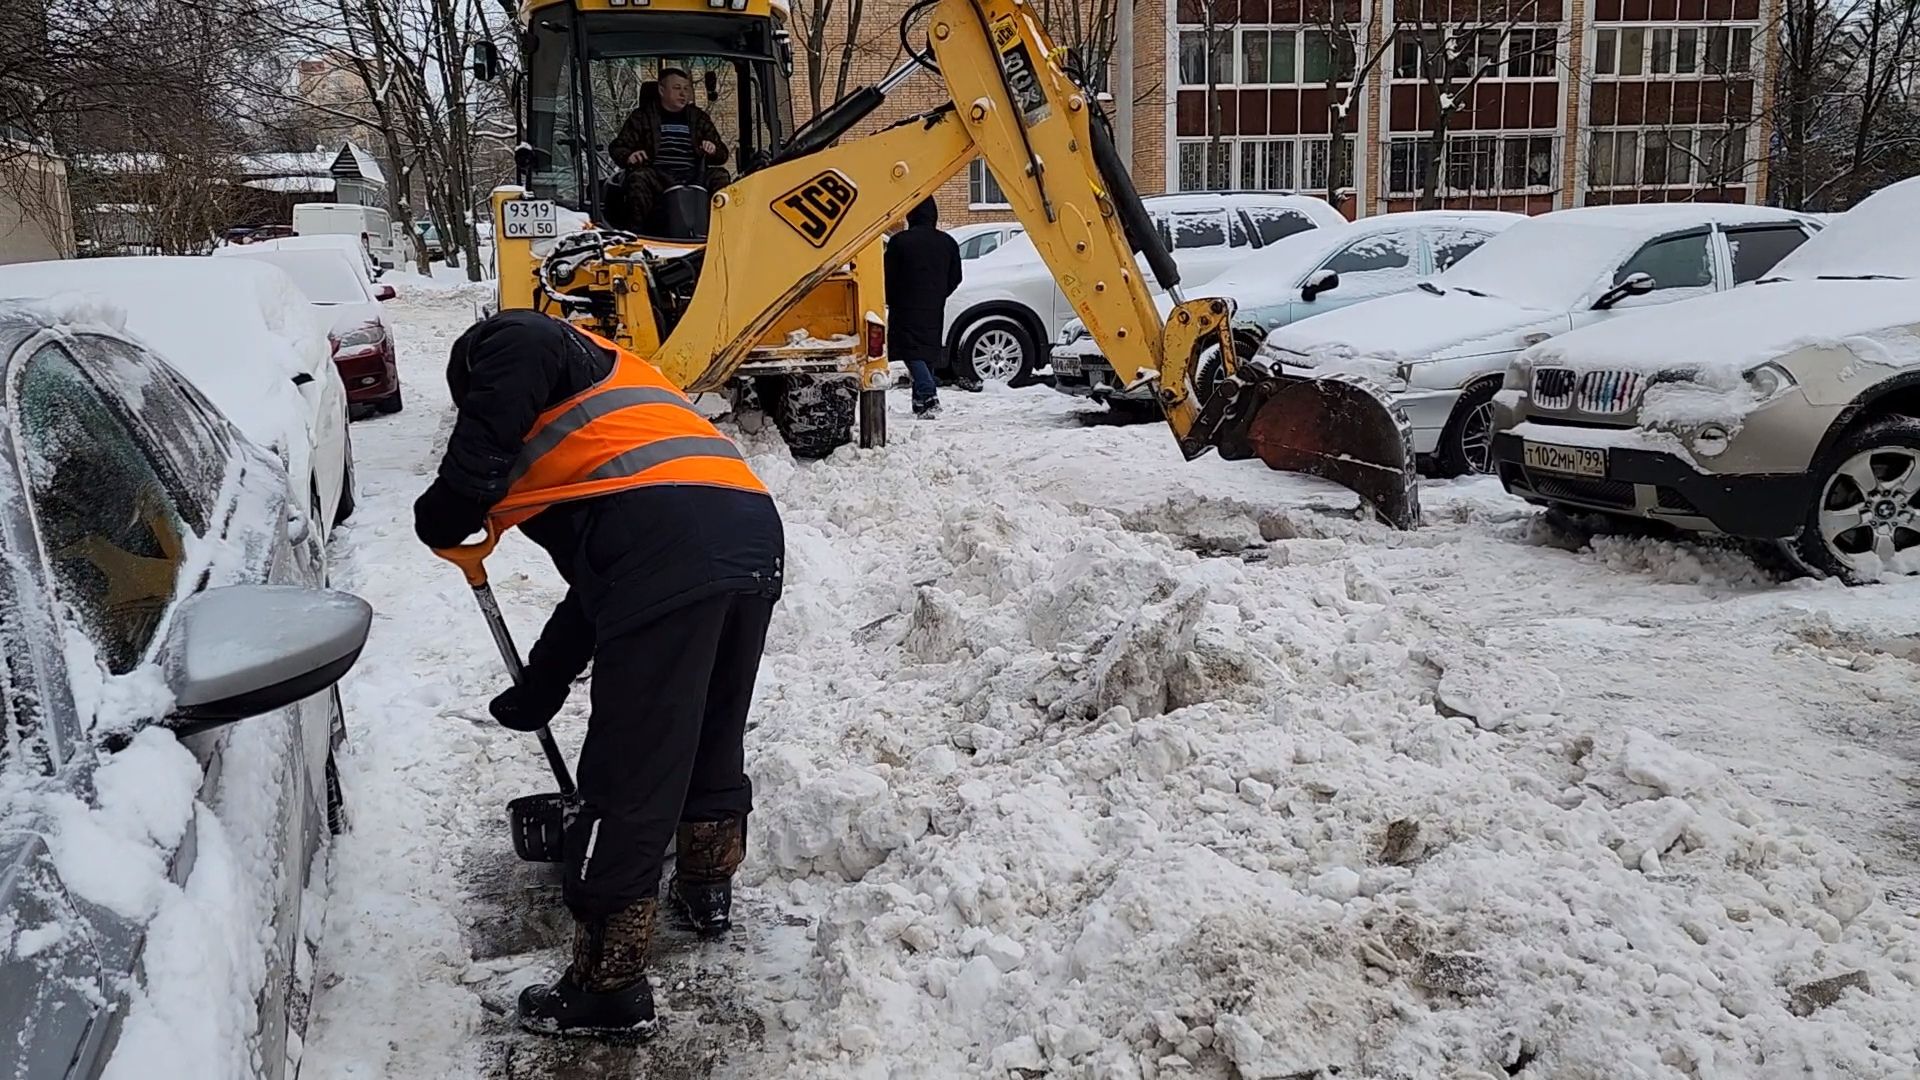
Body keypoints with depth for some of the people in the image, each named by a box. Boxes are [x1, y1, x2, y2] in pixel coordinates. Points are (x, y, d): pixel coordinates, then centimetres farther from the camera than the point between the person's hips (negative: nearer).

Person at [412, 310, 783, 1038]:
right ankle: (707, 888, 46)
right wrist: (539, 689, 43)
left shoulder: (512, 341, 18)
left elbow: (483, 447, -7)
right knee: (716, 733, 27)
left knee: (628, 773, 0)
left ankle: (609, 987, 10)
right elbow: (597, 583, 38)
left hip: (670, 546, -9)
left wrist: (444, 521, 12)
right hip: (752, 527, 9)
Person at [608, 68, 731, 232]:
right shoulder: (642, 117, 14)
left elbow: (722, 155, 23)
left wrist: (713, 151, -3)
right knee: (638, 177, -33)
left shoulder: (699, 117, 22)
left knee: (720, 176, -24)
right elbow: (617, 147, 12)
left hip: (693, 177, 2)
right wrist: (628, 156, -13)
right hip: (658, 177, -2)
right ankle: (639, 228, -30)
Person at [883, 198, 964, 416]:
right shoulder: (947, 243, 5)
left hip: (907, 308, -5)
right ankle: (921, 401, 17)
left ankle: (928, 396, -25)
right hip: (934, 310, 5)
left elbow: (889, 277, -5)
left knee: (912, 353, -6)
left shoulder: (900, 241, -10)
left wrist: (892, 301, 12)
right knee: (928, 353, 14)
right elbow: (955, 278, 11)